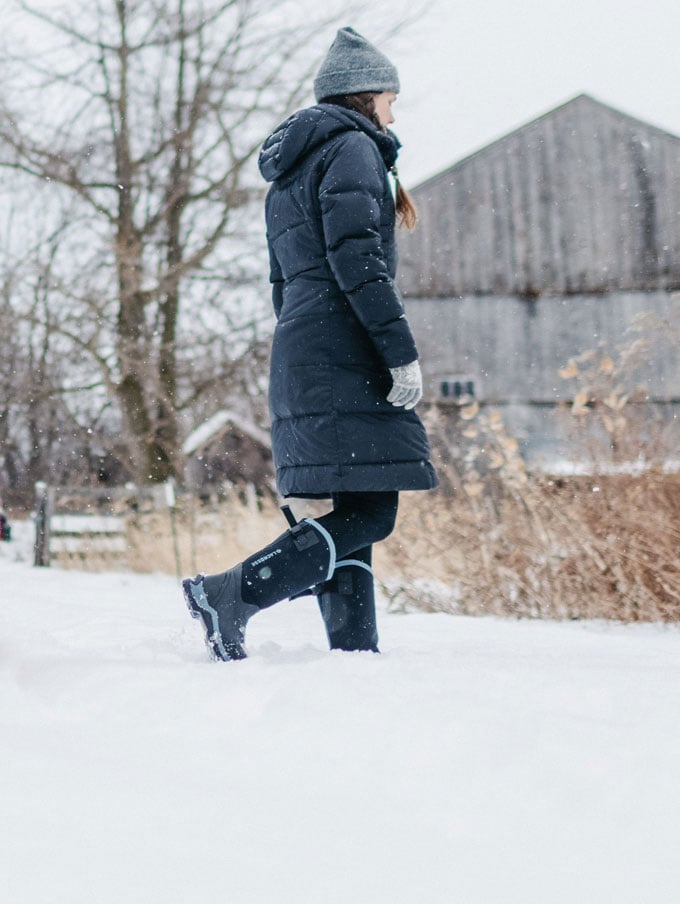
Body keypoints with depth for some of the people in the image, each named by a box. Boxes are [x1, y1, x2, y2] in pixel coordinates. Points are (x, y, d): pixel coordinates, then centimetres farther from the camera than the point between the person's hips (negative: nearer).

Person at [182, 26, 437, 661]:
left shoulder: (289, 173, 25)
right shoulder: (352, 148, -4)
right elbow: (356, 257, -16)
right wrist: (402, 352, -18)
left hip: (298, 354, 10)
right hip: (345, 353, -10)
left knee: (353, 511, 6)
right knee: (371, 513, -13)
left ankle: (354, 650, -2)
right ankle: (231, 595, -21)